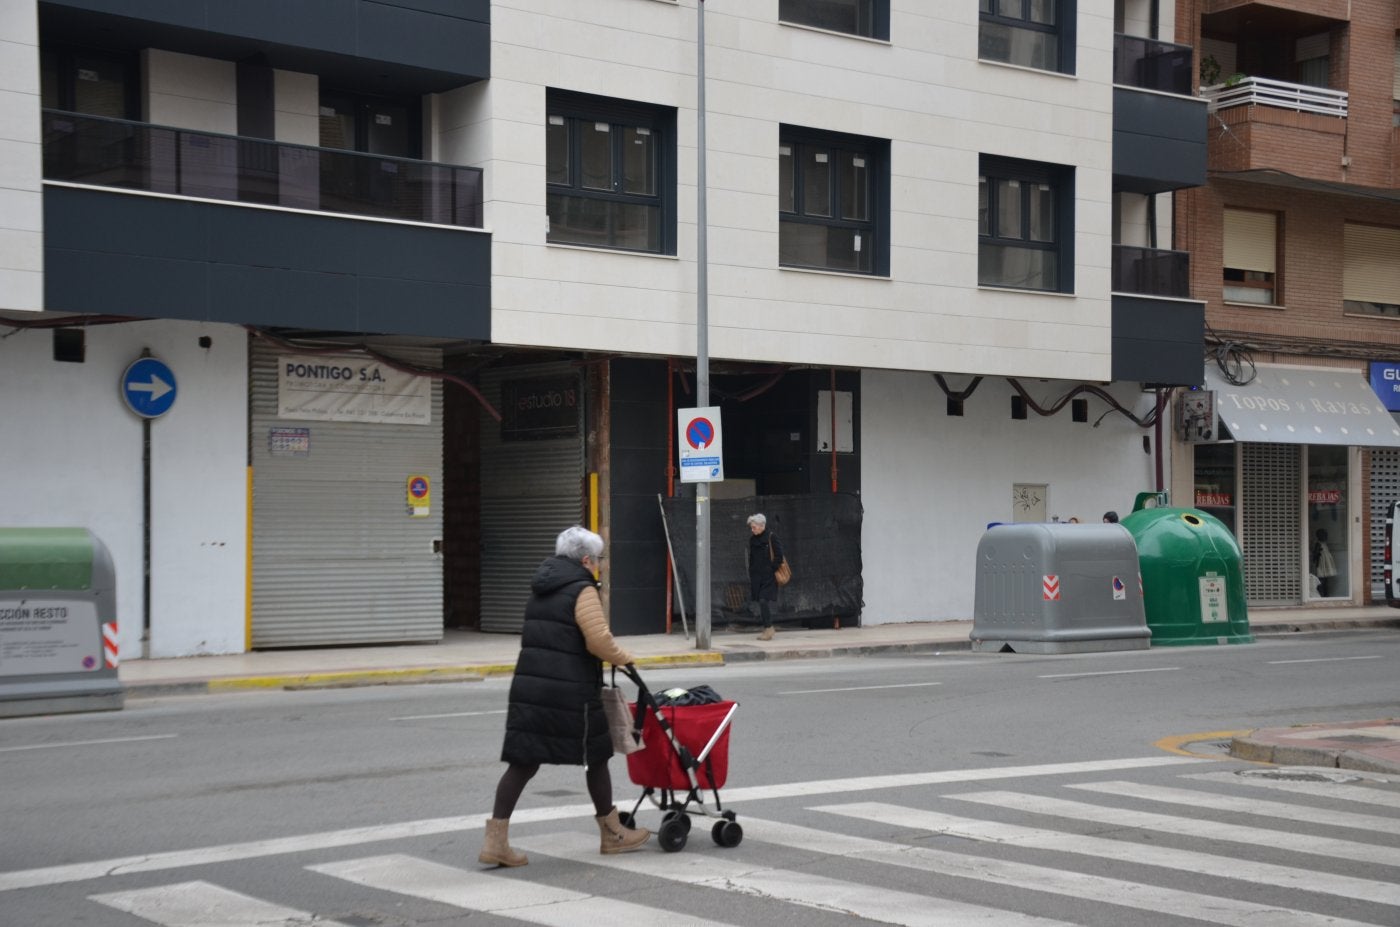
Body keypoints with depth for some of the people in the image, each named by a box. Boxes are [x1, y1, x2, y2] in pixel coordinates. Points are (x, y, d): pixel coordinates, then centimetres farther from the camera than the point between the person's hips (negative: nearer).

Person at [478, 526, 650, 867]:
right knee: (595, 757, 10)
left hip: (528, 686, 7)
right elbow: (598, 640, -17)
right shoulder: (583, 591, -8)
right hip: (570, 692, -7)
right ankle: (612, 833, 24)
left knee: (523, 762, 4)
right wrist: (623, 658, 1)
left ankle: (496, 841, -4)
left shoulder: (540, 591, 18)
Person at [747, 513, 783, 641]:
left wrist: (772, 570, -11)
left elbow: (779, 556, -9)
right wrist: (751, 573, 11)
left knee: (763, 601, -14)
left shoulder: (771, 537, -8)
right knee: (761, 602, 6)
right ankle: (768, 628, 14)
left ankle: (768, 628, -8)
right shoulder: (753, 539, 11)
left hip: (768, 576, -6)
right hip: (756, 576, 6)